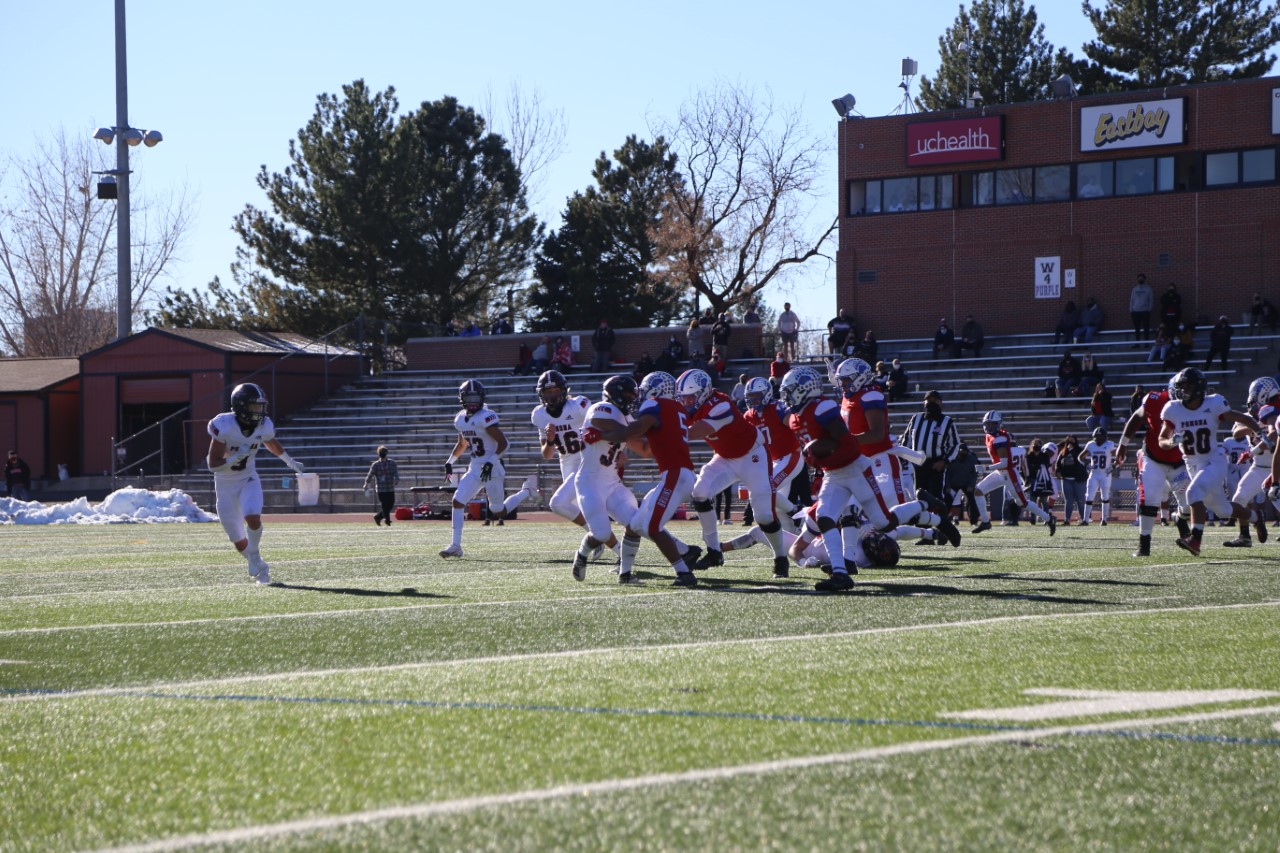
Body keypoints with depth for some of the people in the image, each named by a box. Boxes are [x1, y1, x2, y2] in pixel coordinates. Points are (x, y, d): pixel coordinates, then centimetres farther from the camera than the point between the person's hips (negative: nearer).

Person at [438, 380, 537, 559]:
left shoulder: (486, 417, -17)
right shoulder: (460, 419, 8)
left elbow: (503, 443, -18)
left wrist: (491, 462, -26)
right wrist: (449, 461, 20)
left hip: (492, 468, -7)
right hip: (475, 469, 7)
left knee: (499, 512, 3)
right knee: (458, 501, -9)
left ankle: (527, 490, 26)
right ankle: (455, 546, -7)